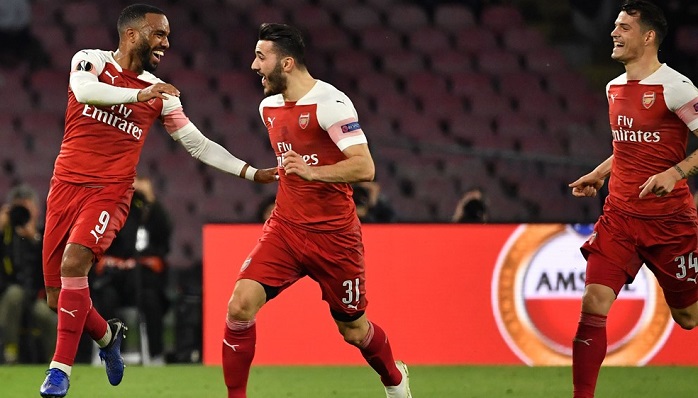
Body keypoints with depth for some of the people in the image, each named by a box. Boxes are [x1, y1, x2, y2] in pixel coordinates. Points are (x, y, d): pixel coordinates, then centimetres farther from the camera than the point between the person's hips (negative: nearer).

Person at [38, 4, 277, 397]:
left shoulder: (160, 92, 9)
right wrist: (139, 95, -33)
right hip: (67, 185, 0)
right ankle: (107, 335, 35)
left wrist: (252, 173, 8)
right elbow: (85, 89, -22)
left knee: (73, 263, -27)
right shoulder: (91, 60, 2)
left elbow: (199, 145, 15)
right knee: (58, 295, 3)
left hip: (111, 192, 0)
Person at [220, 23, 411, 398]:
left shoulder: (330, 103, -17)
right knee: (241, 305, -16)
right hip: (285, 228, 5)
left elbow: (364, 167, -25)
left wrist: (312, 172, -38)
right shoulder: (269, 107, 8)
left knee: (353, 330, 10)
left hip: (333, 236, -5)